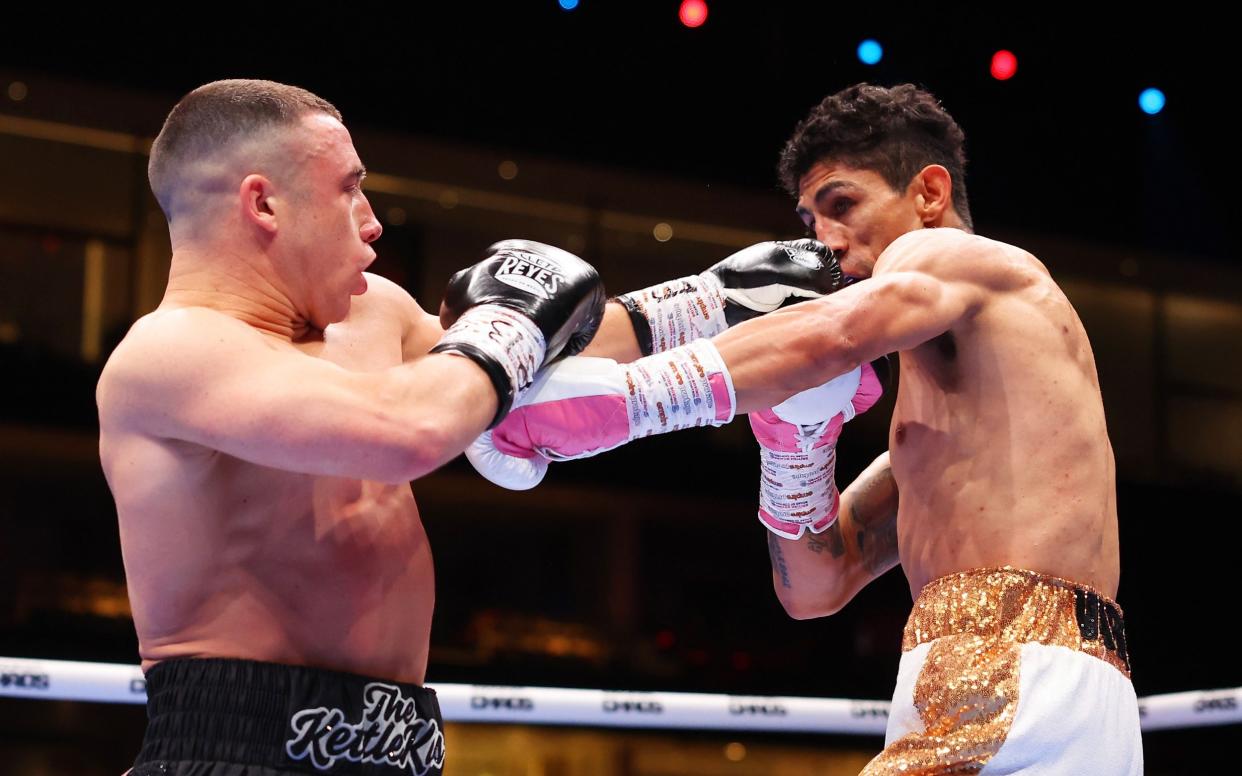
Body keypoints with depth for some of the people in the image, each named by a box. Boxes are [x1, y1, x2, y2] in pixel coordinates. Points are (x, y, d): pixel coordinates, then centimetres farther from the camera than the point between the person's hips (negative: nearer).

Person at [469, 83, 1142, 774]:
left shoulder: (955, 256, 4)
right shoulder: (924, 413, 29)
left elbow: (830, 334, -19)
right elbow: (817, 586, 23)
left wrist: (618, 398, -23)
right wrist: (796, 440, 8)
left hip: (1011, 691, -9)